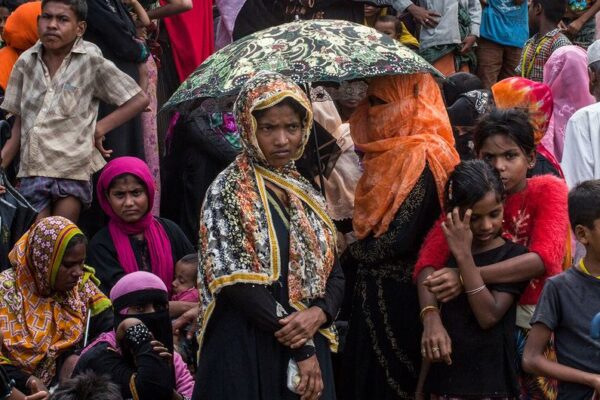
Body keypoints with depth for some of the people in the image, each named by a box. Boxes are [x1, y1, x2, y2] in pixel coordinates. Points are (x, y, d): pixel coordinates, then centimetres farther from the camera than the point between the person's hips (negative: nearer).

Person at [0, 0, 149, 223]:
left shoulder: (91, 61, -3)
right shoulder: (26, 63, 8)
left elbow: (138, 101, -1)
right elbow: (19, 123, 13)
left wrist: (100, 128, -8)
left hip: (74, 170, -3)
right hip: (32, 169, 3)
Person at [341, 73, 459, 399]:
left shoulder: (421, 158, -17)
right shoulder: (392, 152, 12)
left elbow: (399, 240, -21)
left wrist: (351, 252, -7)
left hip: (397, 299, -9)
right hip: (374, 294, 9)